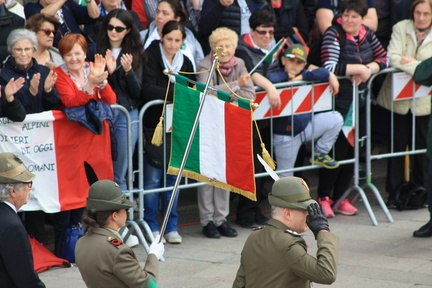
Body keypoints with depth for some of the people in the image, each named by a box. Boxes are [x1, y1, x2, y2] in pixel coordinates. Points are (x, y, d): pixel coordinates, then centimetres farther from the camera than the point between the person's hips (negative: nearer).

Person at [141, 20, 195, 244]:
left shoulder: (185, 62, 12)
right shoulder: (151, 57, -5)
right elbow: (148, 90, -18)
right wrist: (176, 92, -27)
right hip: (154, 126, -5)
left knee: (173, 176, 7)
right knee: (153, 177, -4)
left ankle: (171, 226, 14)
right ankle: (152, 227, 6)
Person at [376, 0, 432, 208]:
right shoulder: (400, 28, 2)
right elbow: (392, 58, -11)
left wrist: (408, 61, -13)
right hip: (398, 97, 0)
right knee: (397, 145, 2)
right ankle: (394, 193, 9)